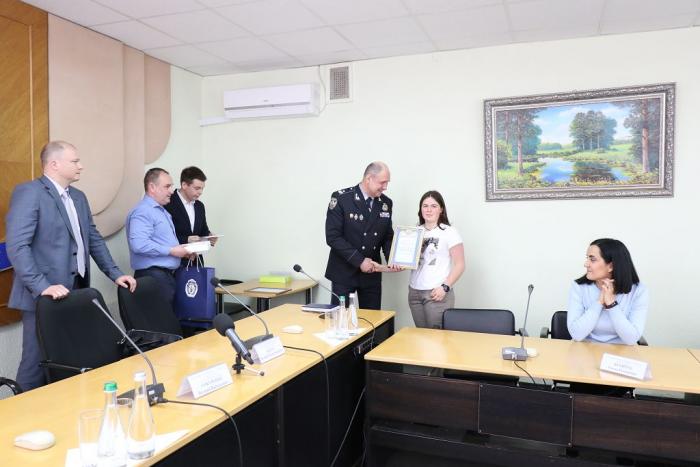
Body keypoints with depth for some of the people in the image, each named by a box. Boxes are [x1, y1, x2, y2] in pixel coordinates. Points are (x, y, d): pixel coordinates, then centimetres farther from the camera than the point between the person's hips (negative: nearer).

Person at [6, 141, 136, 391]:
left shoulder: (79, 197, 15)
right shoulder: (28, 192, -10)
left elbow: (94, 239, 20)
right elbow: (17, 246, -18)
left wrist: (115, 273, 12)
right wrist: (42, 286, -25)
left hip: (75, 293, 7)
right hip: (45, 297, -7)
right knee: (38, 362, 1)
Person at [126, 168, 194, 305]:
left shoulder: (162, 211, 20)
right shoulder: (142, 212, -11)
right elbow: (139, 244, -24)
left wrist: (182, 251, 10)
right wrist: (171, 251, -18)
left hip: (168, 274, 9)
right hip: (152, 275, -9)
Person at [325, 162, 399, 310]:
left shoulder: (386, 203, 3)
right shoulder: (341, 198, -12)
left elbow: (387, 236, 10)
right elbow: (333, 237, -16)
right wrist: (359, 261, -20)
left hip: (372, 272, 4)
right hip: (344, 272, -4)